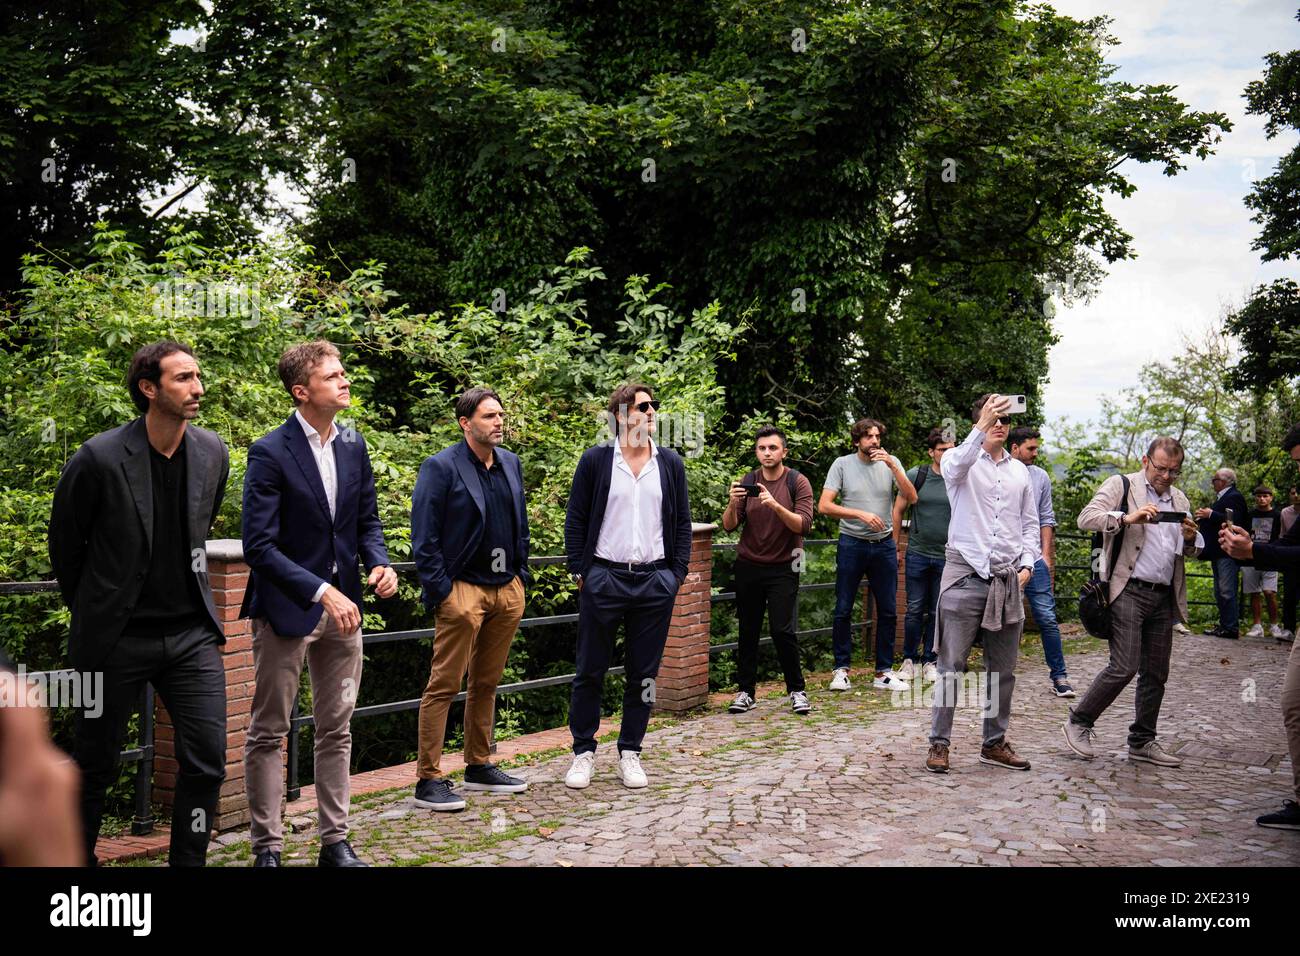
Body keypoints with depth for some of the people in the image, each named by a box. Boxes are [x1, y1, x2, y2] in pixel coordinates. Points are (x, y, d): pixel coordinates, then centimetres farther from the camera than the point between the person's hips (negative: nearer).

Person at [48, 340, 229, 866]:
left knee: (207, 762, -2)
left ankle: (187, 861, 14)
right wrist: (92, 612, 10)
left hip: (191, 632, 3)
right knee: (95, 767, 10)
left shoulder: (212, 453, 0)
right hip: (117, 639, -3)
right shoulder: (98, 458, -15)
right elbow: (65, 545, 0)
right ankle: (78, 856, 32)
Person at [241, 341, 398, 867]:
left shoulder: (353, 445, 5)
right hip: (287, 607, -6)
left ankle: (335, 842, 22)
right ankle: (267, 847, 15)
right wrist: (321, 592, -25)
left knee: (336, 730, 12)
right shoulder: (270, 453, -14)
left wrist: (379, 563, -7)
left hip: (342, 604, 6)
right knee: (268, 733, 5)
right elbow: (258, 545, -18)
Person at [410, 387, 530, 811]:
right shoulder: (441, 467, -8)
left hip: (507, 589, 7)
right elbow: (424, 536, -10)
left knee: (486, 684, 15)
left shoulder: (511, 463, 12)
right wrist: (440, 590, -13)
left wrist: (521, 576, 12)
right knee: (443, 687, -4)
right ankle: (428, 780, 1)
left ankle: (479, 767, 26)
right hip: (463, 589, -7)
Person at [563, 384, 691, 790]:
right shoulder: (595, 460, 0)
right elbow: (575, 519, 2)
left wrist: (677, 573, 3)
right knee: (590, 671, 4)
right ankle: (583, 752, 15)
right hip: (603, 579, -2)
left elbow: (682, 523, 10)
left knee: (643, 674, 7)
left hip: (655, 581, 2)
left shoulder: (671, 463, 7)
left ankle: (630, 752, 18)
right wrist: (579, 572, -4)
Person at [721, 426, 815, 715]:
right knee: (748, 631, 3)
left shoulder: (797, 483, -3)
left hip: (783, 568, -2)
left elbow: (803, 525, -15)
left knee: (783, 631, -9)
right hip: (748, 566, 2)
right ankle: (745, 691, 11)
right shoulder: (747, 482, 4)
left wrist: (775, 505, -29)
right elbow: (729, 526, -1)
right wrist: (733, 504, -21)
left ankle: (797, 690, 5)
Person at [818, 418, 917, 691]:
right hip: (852, 544, -2)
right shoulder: (842, 464, -3)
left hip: (884, 545, 2)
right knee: (843, 610, 1)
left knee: (888, 611, 5)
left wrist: (892, 466, -17)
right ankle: (841, 669, 11)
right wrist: (860, 514, -19)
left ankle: (884, 671, 15)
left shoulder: (891, 462, 4)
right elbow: (824, 506, -10)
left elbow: (911, 498, -8)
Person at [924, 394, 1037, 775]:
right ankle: (939, 743, 4)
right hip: (965, 575, -5)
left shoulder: (1019, 471, 15)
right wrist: (982, 428, -41)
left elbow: (1029, 523, 19)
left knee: (1003, 670, 9)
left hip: (1007, 580, 5)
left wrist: (1027, 564, 5)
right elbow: (957, 464, -27)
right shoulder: (961, 462, -1)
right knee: (951, 665, -3)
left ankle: (995, 743, 20)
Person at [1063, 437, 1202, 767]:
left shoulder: (1179, 499, 20)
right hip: (1128, 591, -7)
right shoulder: (1120, 485, 1)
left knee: (1156, 673, 8)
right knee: (1124, 666, -14)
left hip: (1164, 597, 7)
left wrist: (1191, 538, 0)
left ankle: (1142, 741, 19)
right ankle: (1078, 723, 3)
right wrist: (1127, 518, -27)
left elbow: (1192, 552, 24)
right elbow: (1086, 518, -13)